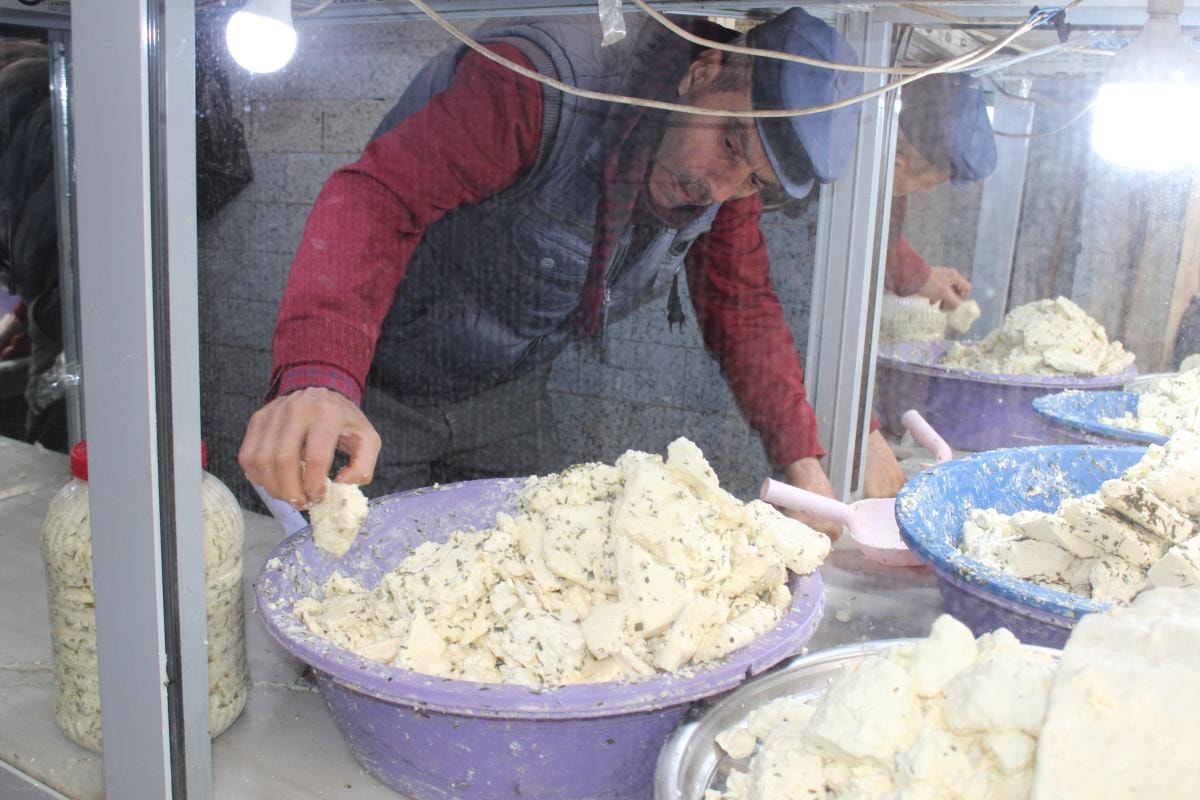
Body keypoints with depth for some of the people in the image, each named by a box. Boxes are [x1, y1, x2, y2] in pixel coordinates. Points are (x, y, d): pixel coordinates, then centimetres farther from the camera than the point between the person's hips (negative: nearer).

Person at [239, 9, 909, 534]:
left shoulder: (726, 177, -9)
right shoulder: (542, 81, -32)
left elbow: (744, 311, -3)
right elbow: (379, 197, -41)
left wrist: (806, 459, -16)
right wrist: (318, 379, -57)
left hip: (508, 400, 6)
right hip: (374, 390, -5)